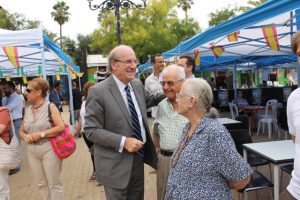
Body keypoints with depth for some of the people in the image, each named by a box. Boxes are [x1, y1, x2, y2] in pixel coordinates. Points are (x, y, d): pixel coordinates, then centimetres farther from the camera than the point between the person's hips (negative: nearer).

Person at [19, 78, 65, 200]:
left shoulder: (50, 107, -8)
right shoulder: (28, 110, 9)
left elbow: (61, 127, -17)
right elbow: (21, 130, 16)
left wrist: (40, 134, -18)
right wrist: (25, 137, -6)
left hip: (49, 149, -6)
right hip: (32, 151, 6)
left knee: (54, 184, 4)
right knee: (41, 184, 16)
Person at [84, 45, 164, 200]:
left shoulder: (138, 84, 2)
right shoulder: (98, 92, -17)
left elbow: (149, 100, 22)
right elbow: (91, 130, -17)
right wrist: (123, 142, -25)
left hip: (139, 158, 6)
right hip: (116, 165, -6)